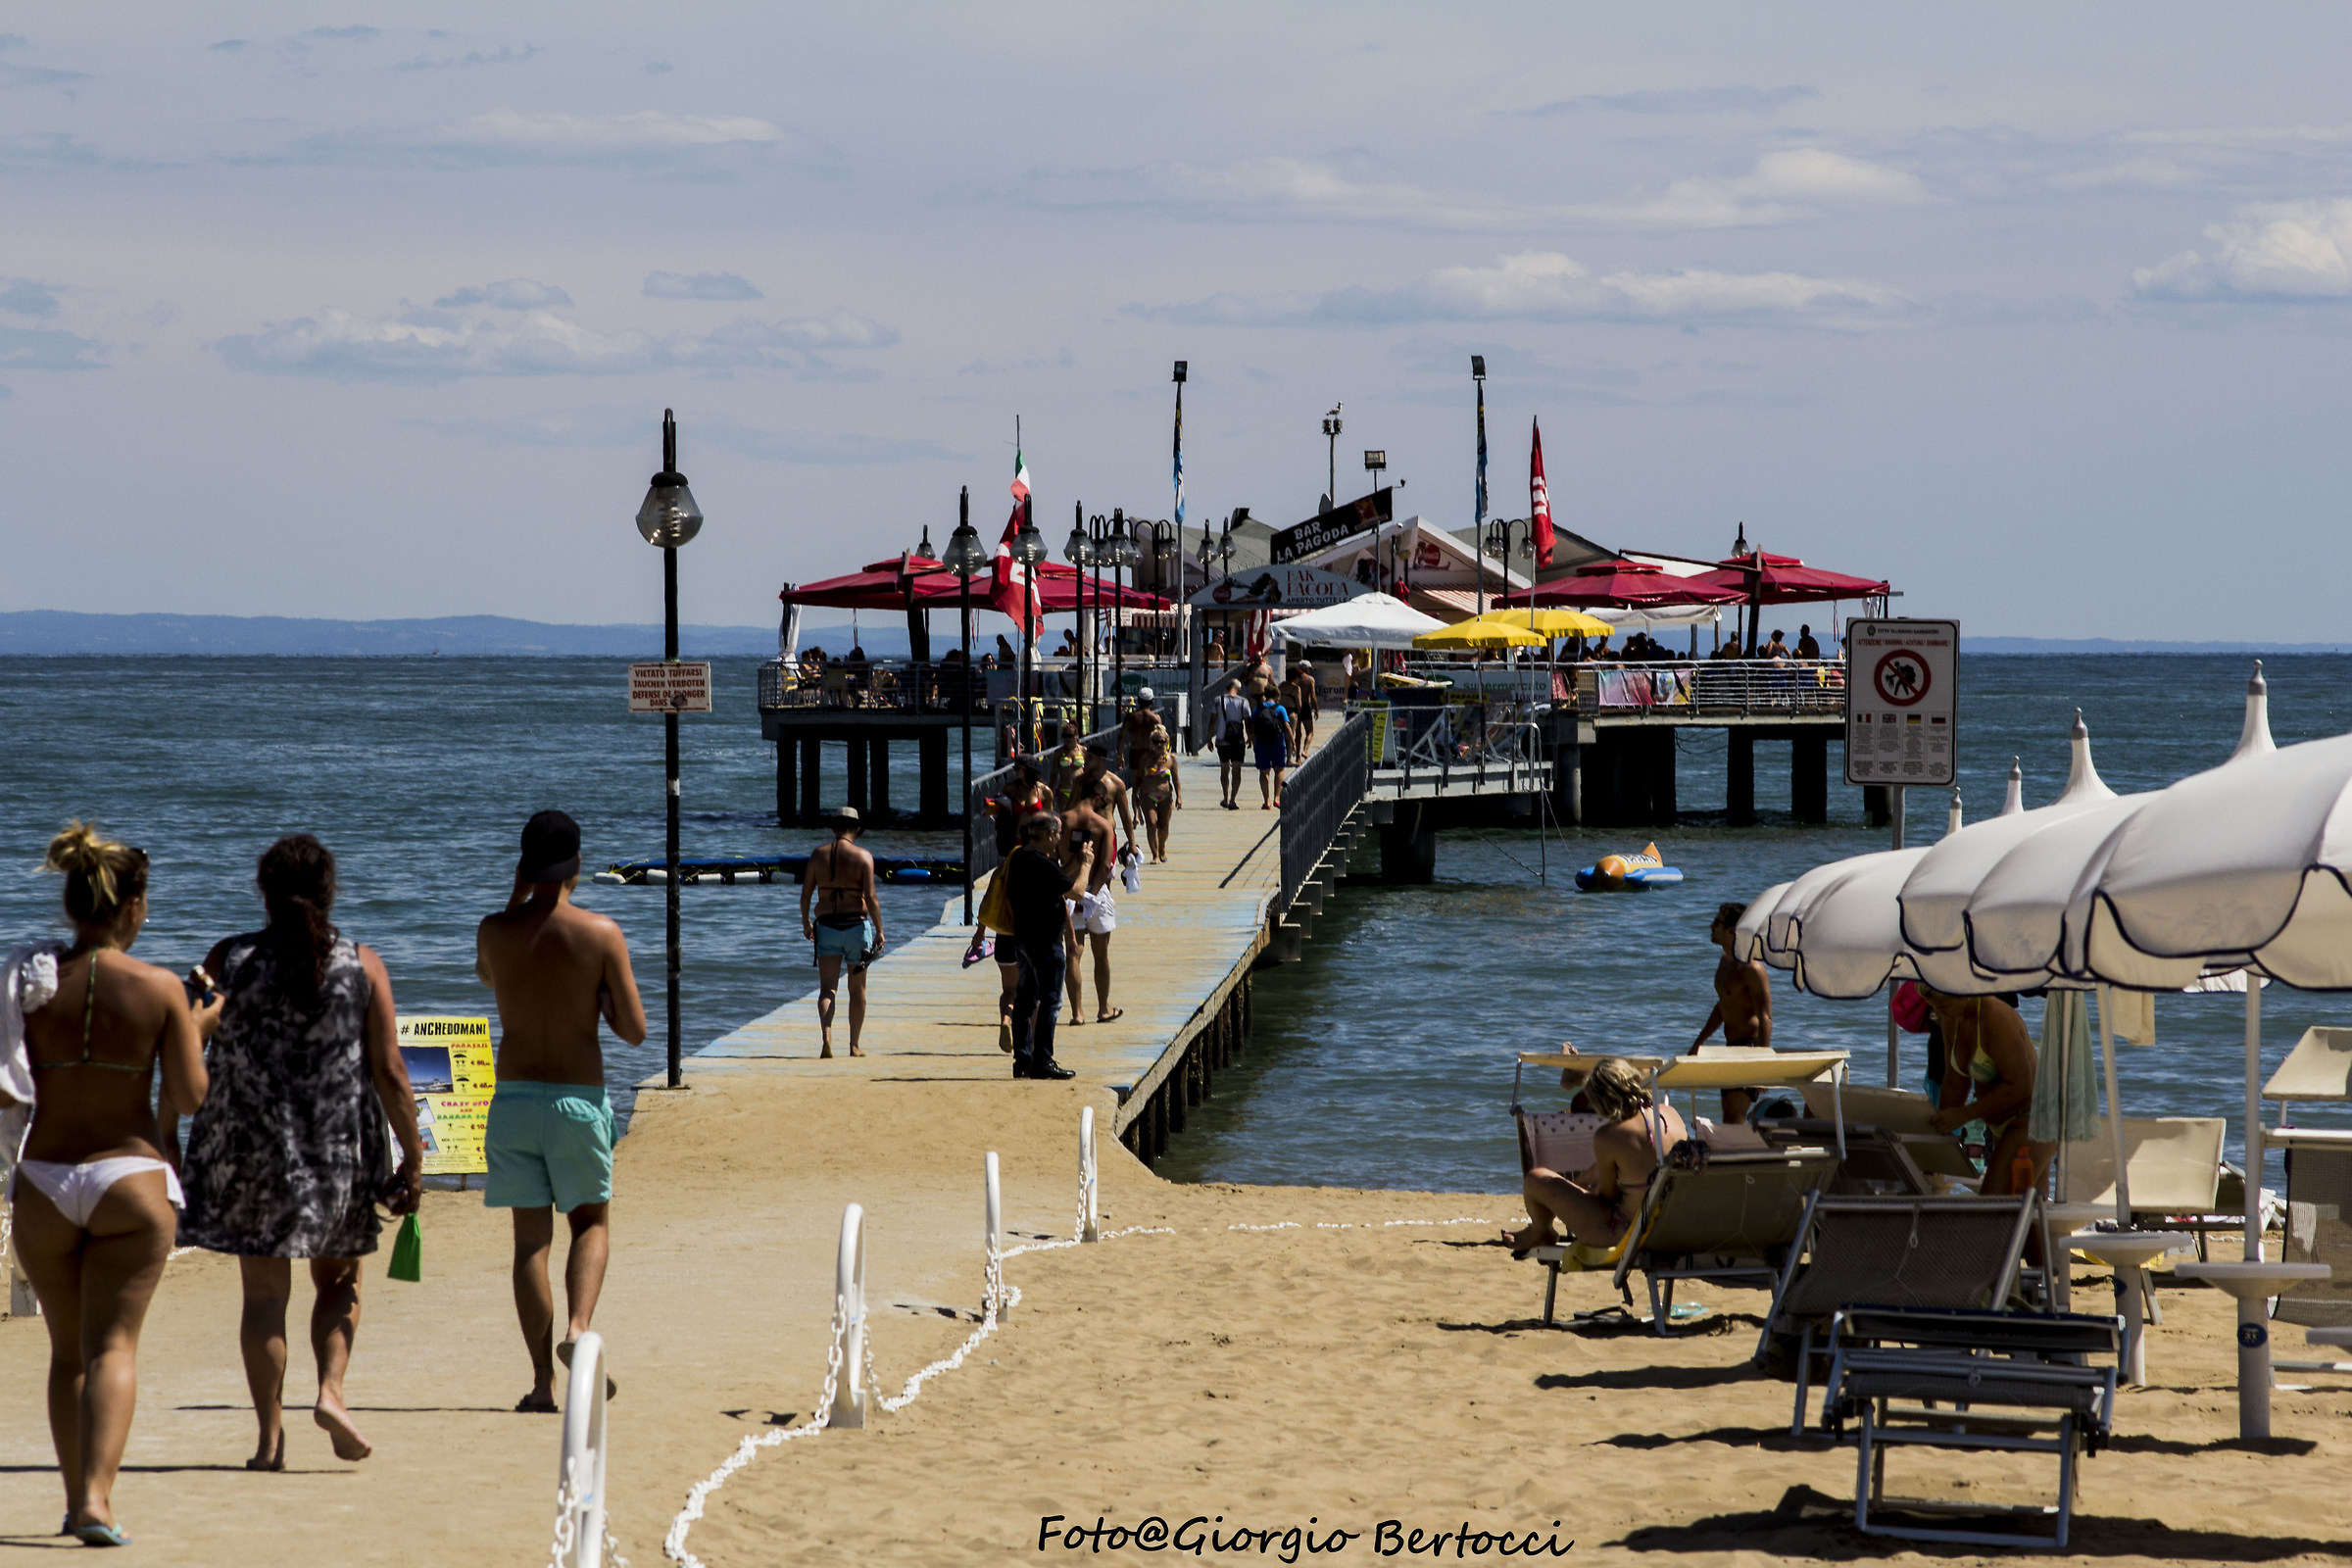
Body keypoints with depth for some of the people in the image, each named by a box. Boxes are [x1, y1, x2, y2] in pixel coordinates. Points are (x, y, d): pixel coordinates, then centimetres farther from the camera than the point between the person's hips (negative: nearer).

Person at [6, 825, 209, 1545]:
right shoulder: (159, 989, -8)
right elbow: (190, 1097, -5)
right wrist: (198, 1029, 12)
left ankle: (77, 1496, 20)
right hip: (132, 1177, -2)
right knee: (113, 1345, -1)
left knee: (67, 1350, 17)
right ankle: (95, 1495, -18)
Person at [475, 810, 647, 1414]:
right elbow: (635, 1030, -7)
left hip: (513, 1097, 2)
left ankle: (542, 1378, 2)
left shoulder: (495, 930, -1)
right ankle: (577, 1327, -10)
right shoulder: (601, 934, -7)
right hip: (579, 1098, -2)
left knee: (531, 1237, 6)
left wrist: (518, 897, 22)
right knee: (591, 1222, 16)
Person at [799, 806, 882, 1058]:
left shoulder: (819, 854, 1)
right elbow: (871, 897, -12)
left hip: (826, 925, 1)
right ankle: (854, 1045, 18)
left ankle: (826, 1039, -25)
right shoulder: (863, 857, -6)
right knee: (857, 989, 13)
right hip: (857, 925, -1)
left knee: (827, 989, -3)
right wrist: (879, 931, -7)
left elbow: (806, 893, 3)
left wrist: (805, 922, 17)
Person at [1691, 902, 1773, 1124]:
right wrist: (1699, 1042, 24)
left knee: (1733, 1116, -17)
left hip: (1750, 1045, -10)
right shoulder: (1725, 963, 15)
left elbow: (1765, 1018, -19)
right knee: (1729, 1116, 10)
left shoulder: (1751, 969, -15)